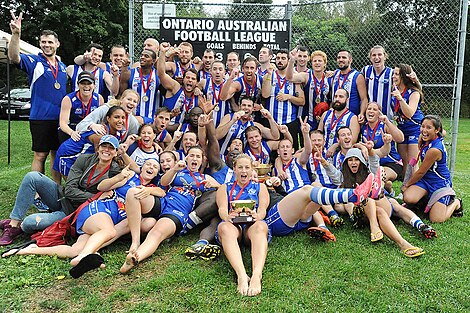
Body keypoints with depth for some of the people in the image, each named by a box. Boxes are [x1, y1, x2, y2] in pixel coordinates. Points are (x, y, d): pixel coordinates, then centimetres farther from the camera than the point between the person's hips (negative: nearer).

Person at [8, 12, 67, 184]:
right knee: (40, 155, -1)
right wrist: (16, 34, -37)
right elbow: (14, 57, -22)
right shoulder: (34, 62, -2)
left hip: (60, 118, 5)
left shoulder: (62, 65, 14)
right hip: (41, 117, -5)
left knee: (57, 154, 11)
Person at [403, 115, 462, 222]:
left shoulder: (434, 150, -29)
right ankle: (426, 198, 13)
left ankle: (455, 203, 16)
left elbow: (421, 172, -17)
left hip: (440, 183, -7)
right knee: (408, 198, -20)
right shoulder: (427, 140, -5)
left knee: (436, 219, -13)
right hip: (426, 179, 7)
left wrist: (406, 185, -3)